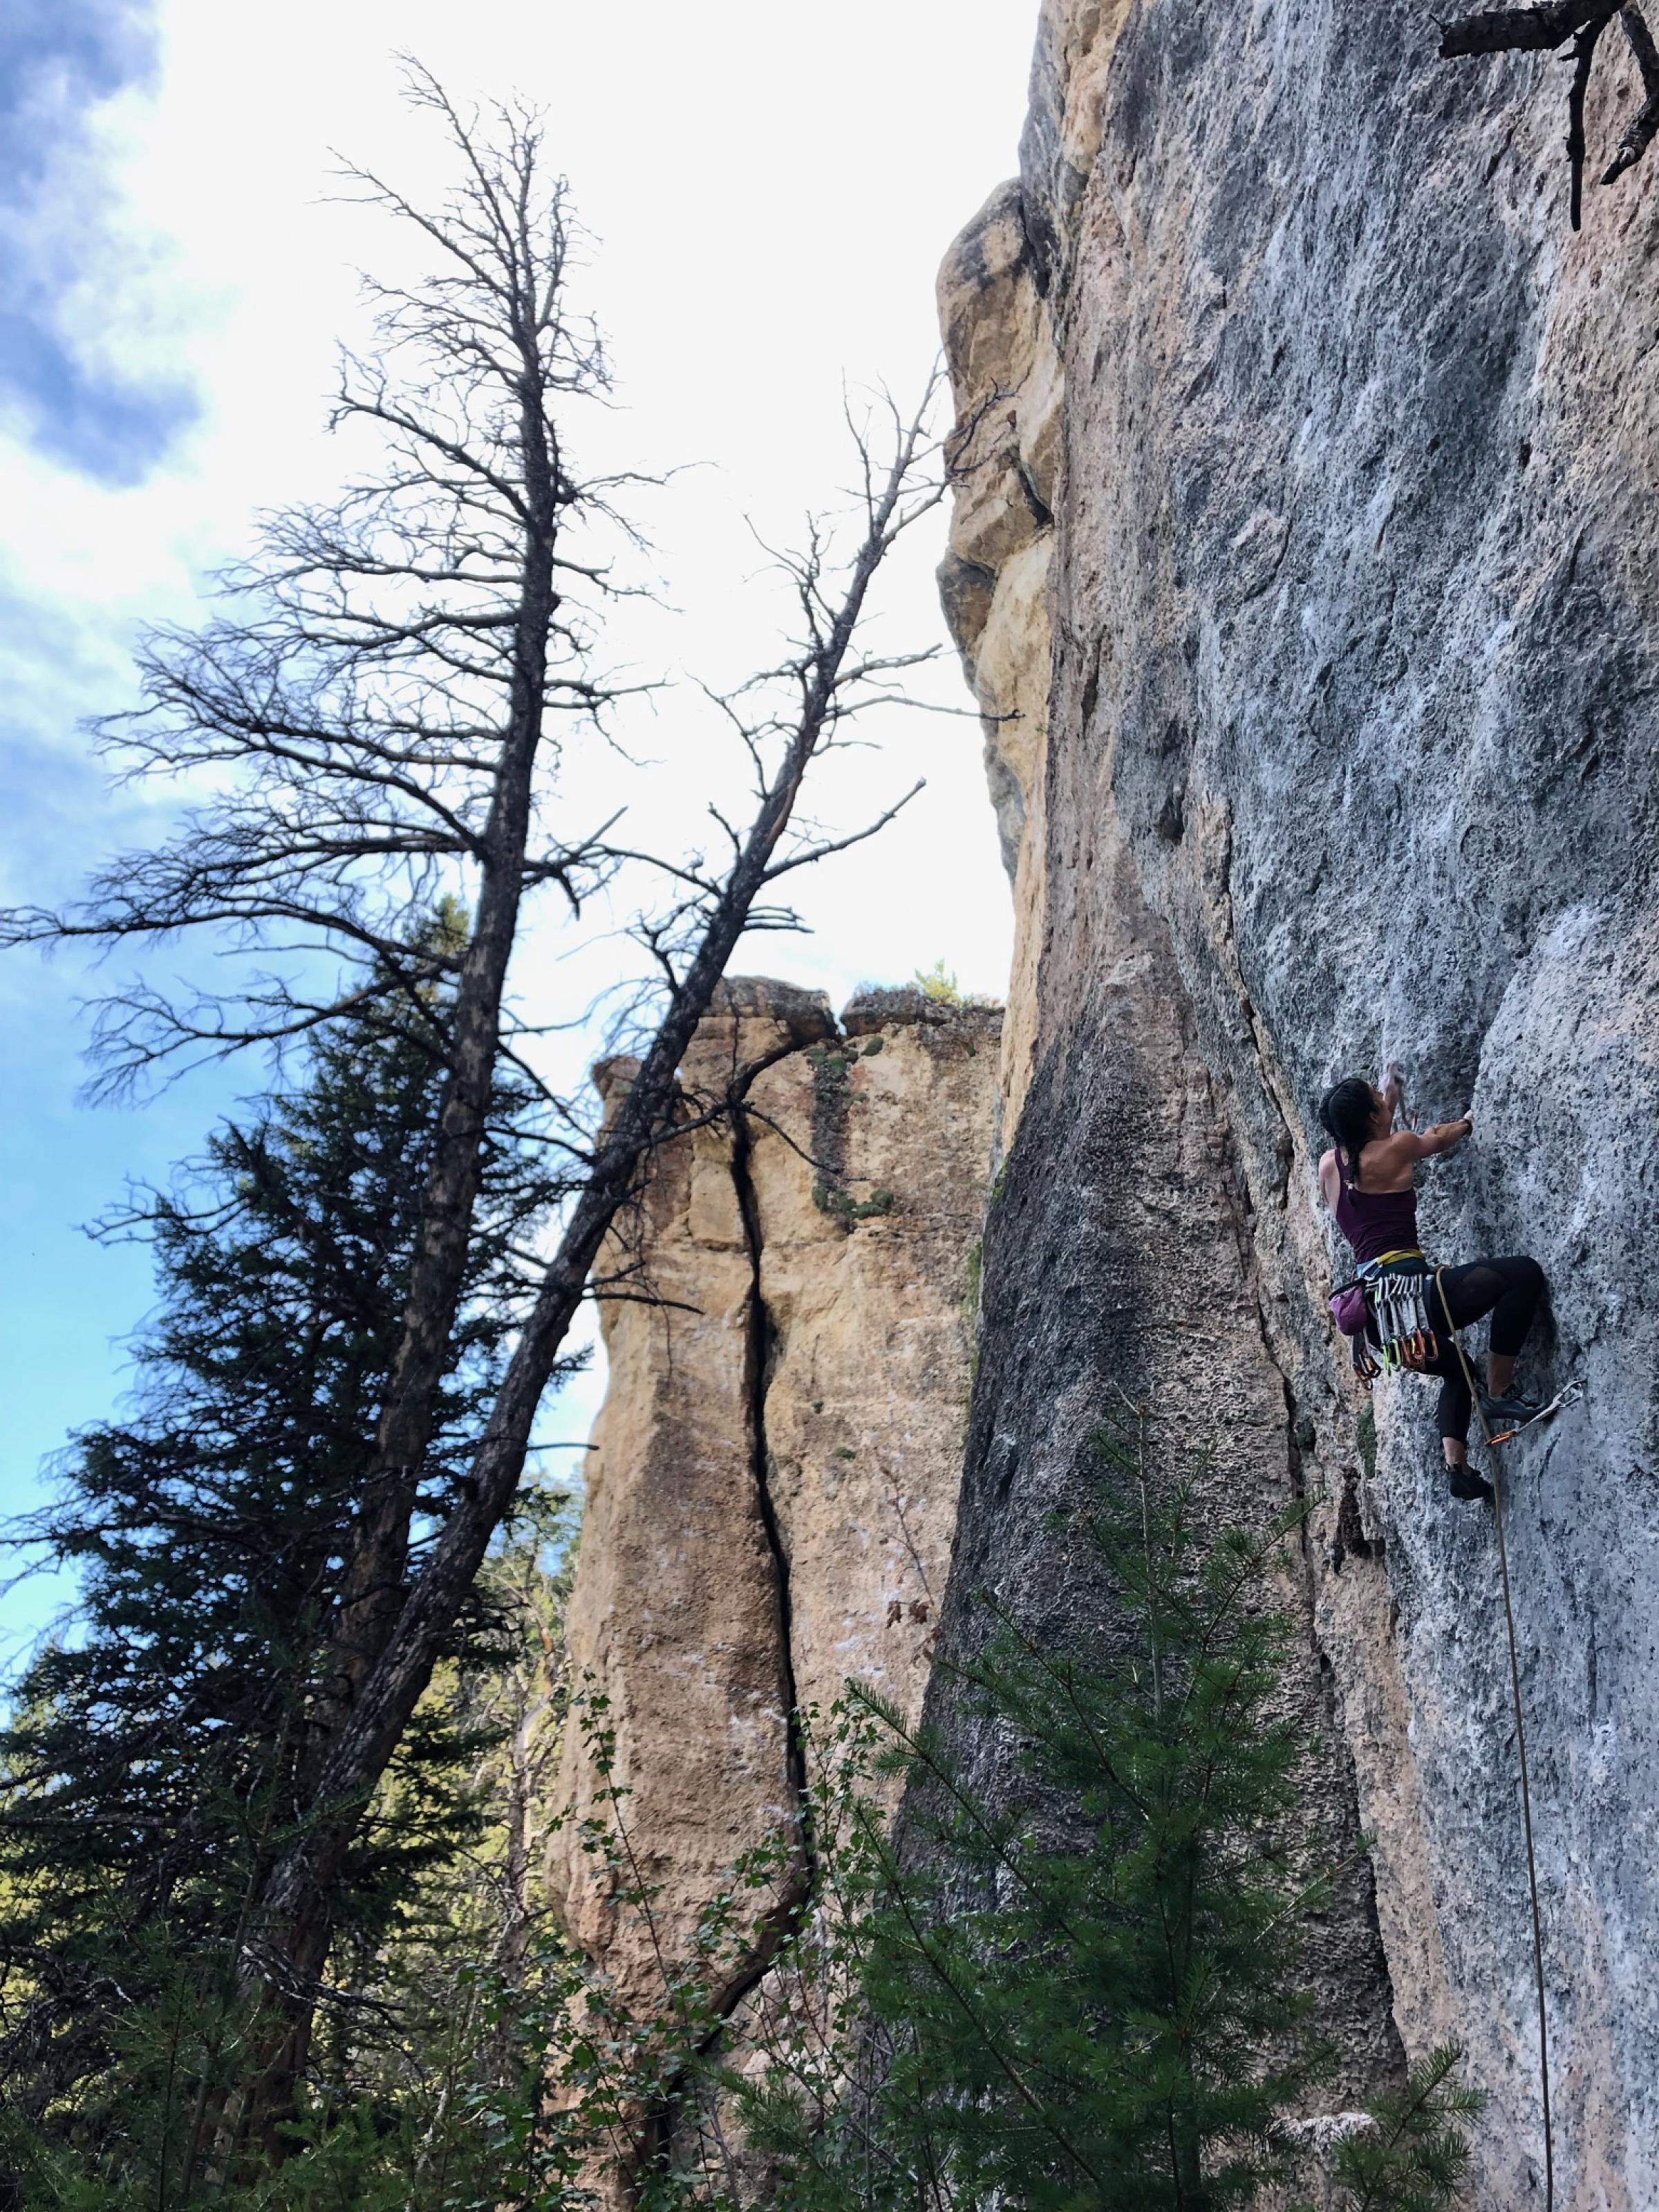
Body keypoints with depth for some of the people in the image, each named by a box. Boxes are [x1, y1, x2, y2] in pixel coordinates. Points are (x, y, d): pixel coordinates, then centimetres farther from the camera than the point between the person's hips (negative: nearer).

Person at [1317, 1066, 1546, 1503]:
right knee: (1523, 1273, -11)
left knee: (1457, 1368, 31)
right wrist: (1464, 1124, 38)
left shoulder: (1329, 1164, 12)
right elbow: (1439, 1140, 16)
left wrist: (1389, 1098, 47)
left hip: (1374, 1309, 9)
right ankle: (1499, 1394, -7)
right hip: (1405, 1292, -9)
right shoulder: (1395, 1148, -5)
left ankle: (1456, 1466, 20)